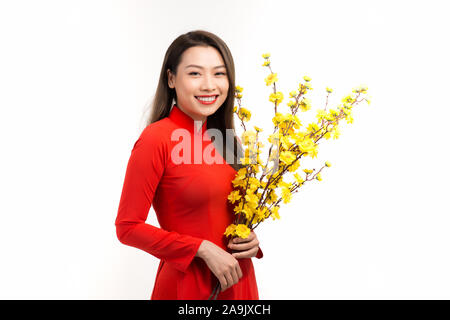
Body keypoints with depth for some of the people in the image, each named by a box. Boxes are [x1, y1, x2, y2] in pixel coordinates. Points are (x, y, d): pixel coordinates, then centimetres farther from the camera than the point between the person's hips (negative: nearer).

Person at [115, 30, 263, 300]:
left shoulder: (226, 140, 1)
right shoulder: (156, 139, -17)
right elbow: (128, 227, -15)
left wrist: (250, 238, -5)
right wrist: (203, 249, -18)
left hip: (238, 278, 6)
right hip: (187, 284, -6)